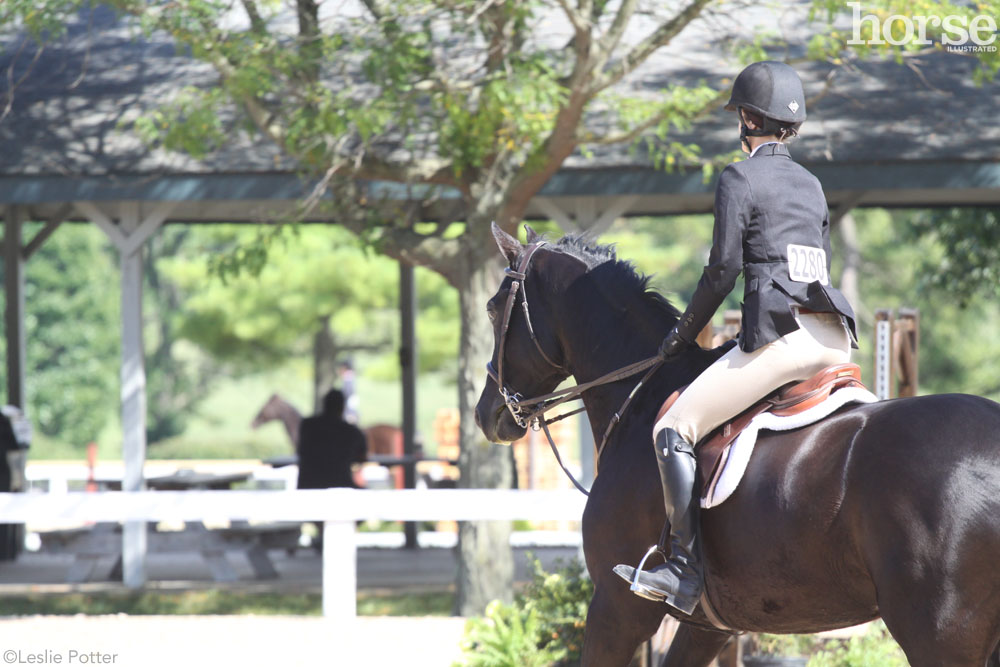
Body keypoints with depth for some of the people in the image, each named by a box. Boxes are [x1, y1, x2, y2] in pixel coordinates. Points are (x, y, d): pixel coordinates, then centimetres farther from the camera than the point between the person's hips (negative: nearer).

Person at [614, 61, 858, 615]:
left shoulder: (739, 178, 0)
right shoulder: (812, 185, 22)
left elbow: (723, 271, -5)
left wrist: (684, 335, 7)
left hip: (781, 335, -8)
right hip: (835, 339, 8)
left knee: (674, 429, -7)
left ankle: (686, 569, -18)